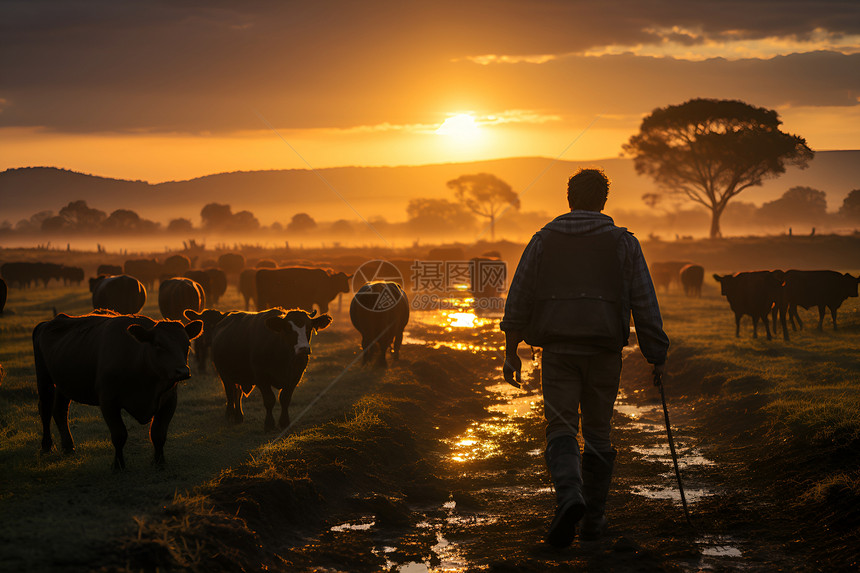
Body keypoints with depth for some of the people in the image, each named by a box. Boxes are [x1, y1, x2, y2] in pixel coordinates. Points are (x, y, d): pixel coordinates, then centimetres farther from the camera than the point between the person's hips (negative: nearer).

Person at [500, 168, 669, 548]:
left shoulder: (544, 239, 7)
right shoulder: (623, 242, 5)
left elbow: (518, 298, 3)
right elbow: (644, 303, 1)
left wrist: (511, 350, 7)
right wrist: (657, 355, 5)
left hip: (558, 349, 0)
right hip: (604, 350, 0)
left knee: (561, 429, 0)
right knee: (597, 432, 12)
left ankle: (570, 495, -28)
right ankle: (594, 519, 15)